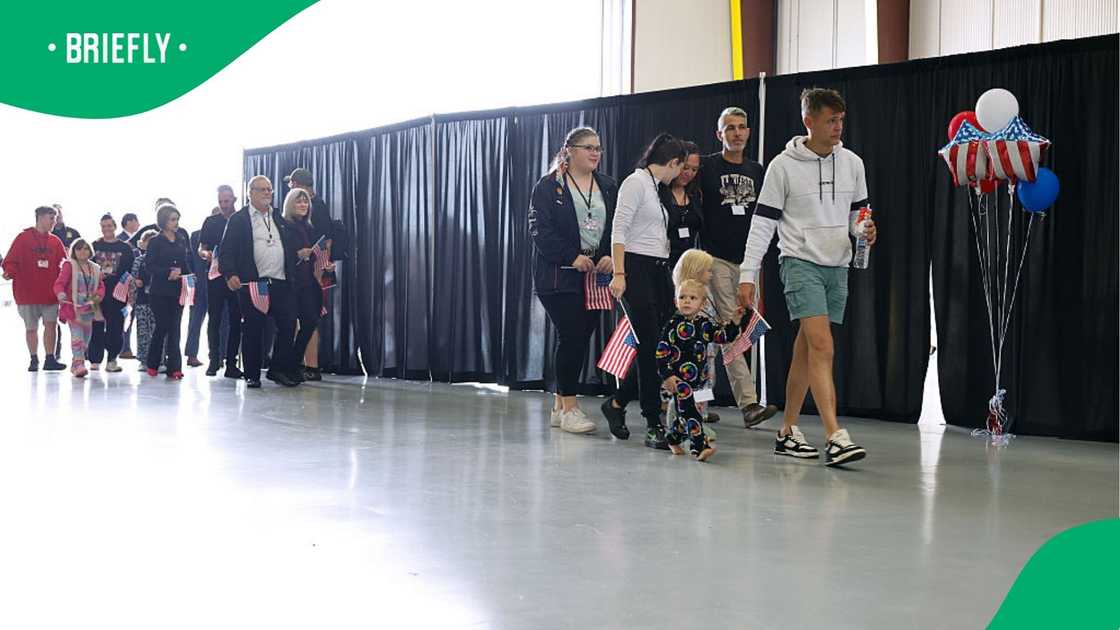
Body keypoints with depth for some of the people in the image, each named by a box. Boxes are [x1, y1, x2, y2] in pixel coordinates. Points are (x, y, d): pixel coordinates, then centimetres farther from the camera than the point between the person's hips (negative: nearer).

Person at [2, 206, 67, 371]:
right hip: (27, 293, -2)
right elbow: (11, 261, -4)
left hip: (50, 293, 2)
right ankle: (34, 360, 18)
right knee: (31, 328, 7)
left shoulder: (55, 241, 9)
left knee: (51, 325, -5)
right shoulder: (23, 238, -1)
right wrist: (9, 272, -23)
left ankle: (50, 359, 1)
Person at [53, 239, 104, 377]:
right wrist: (61, 294, -31)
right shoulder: (69, 265, -4)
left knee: (86, 337, 13)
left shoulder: (95, 268, 12)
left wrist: (99, 296, -6)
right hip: (73, 307, -6)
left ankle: (75, 365, 27)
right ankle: (79, 364, -20)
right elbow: (59, 283, -11)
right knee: (77, 336, -16)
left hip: (89, 308, 6)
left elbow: (101, 286, 16)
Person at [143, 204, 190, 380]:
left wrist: (179, 272, -5)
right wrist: (168, 272, -19)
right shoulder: (155, 242, -1)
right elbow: (149, 266, -7)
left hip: (177, 290, 3)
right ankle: (152, 364, 13)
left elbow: (187, 263, 14)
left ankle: (174, 367, -1)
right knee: (162, 326, -3)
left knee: (174, 327, -1)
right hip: (159, 291, -3)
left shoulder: (182, 240, 11)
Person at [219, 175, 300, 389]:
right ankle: (252, 375, 10)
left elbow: (290, 248, 22)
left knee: (288, 325, -2)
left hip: (281, 283, 4)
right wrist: (230, 274, -17)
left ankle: (278, 370, 10)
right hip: (252, 283, -4)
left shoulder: (279, 218, 18)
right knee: (253, 330, 1)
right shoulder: (239, 219, 2)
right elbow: (226, 250, -4)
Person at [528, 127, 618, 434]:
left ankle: (560, 407, 16)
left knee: (580, 338, 6)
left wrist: (612, 257, -8)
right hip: (559, 277, -5)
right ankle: (569, 407, -3)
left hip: (596, 275, 5)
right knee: (572, 337, -11)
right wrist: (572, 257, -17)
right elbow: (540, 230, -9)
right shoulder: (548, 186, -2)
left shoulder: (608, 187, 13)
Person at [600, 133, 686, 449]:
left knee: (659, 349, 5)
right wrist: (618, 274, -21)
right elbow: (619, 230, -14)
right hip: (637, 269, -9)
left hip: (659, 271, 9)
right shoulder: (636, 182, -7)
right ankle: (654, 425, -6)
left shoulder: (654, 186, 19)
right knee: (649, 348, -9)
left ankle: (617, 403, 20)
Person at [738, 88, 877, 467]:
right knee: (822, 346, -17)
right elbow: (763, 223, -4)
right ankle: (836, 438, -21)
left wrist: (865, 231, -7)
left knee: (806, 350, 10)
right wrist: (747, 275, -9)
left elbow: (858, 212, 17)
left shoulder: (852, 163, 8)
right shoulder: (784, 166, -5)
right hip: (801, 263, -5)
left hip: (837, 266, 5)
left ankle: (787, 432, 19)